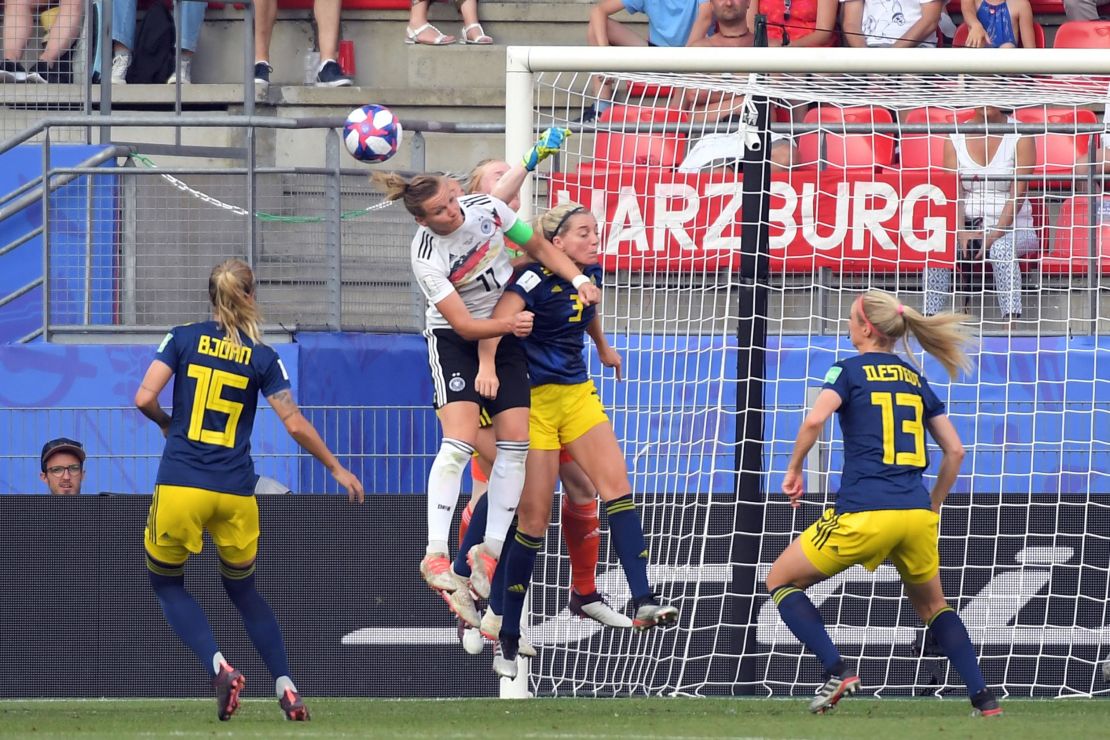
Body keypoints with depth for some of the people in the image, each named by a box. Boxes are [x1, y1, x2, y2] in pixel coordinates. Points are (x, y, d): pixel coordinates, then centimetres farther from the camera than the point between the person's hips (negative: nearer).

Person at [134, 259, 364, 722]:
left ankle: (219, 666, -8)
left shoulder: (183, 338, 1)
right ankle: (285, 687, 11)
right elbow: (296, 425, 1)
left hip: (180, 486, -2)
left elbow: (144, 399, -6)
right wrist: (337, 469, 14)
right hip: (236, 494, 2)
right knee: (242, 590, 22)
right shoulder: (262, 358, 3)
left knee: (166, 584, 15)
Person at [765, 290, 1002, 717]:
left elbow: (815, 420, -16)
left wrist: (794, 469, 0)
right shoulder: (915, 379, 18)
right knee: (931, 606, 28)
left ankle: (837, 672, -5)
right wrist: (932, 508, 26)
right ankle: (983, 698, 13)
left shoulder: (850, 370, 2)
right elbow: (954, 450, 16)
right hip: (916, 515, 5)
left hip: (863, 514, -5)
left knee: (781, 582, 13)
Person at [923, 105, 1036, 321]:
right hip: (967, 223, 2)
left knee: (1001, 249, -36)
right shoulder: (955, 138, 6)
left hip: (1009, 225, -2)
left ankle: (1012, 319, -43)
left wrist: (995, 235, -23)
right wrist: (962, 232, -21)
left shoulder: (1020, 137, -3)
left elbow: (1018, 193, -10)